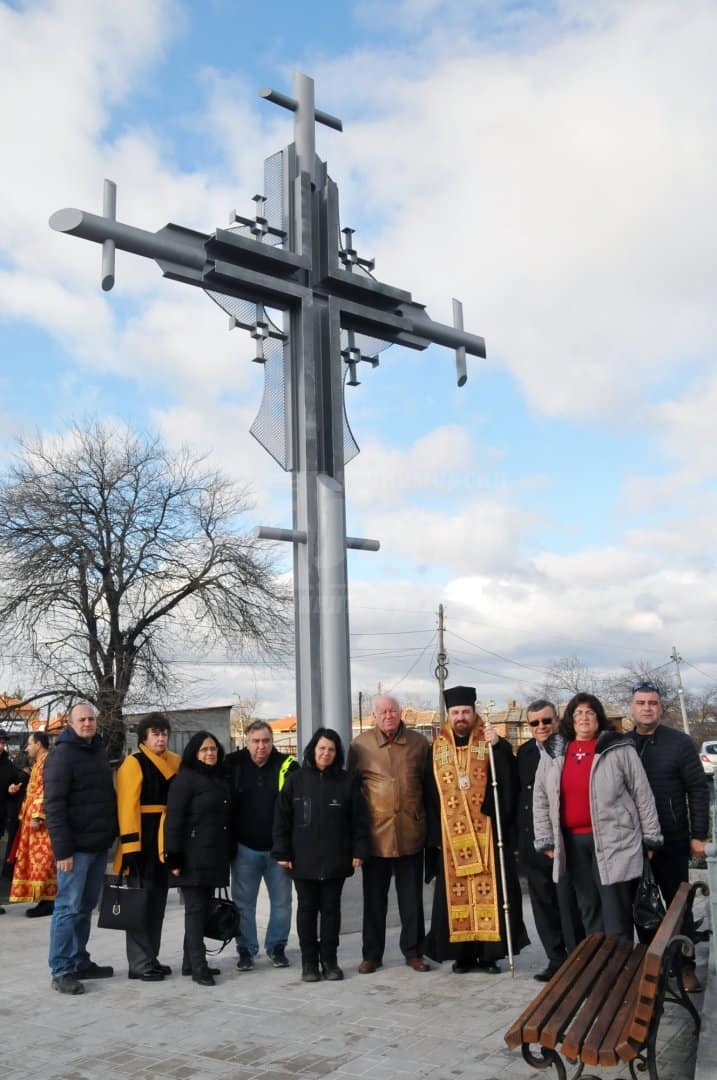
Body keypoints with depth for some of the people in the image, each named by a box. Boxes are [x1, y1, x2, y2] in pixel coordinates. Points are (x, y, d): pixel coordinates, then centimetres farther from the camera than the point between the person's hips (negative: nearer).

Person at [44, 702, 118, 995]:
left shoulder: (99, 751, 13)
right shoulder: (62, 755, -10)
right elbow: (54, 805, -15)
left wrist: (112, 834, 15)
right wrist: (62, 849, -20)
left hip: (99, 845, 8)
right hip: (77, 846, -8)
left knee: (86, 907, 14)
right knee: (69, 907, -3)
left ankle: (80, 962, 23)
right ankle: (61, 971, 4)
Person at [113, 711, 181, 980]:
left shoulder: (175, 763, 11)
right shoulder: (133, 764, -9)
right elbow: (127, 806, -15)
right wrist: (130, 845, -21)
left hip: (164, 842, 7)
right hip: (142, 841, -7)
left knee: (157, 900, 13)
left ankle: (151, 957, 23)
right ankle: (139, 963, 3)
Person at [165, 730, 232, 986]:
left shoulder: (219, 779, 15)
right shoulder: (185, 779, -8)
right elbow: (174, 820, -13)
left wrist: (228, 853, 15)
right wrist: (174, 858, -17)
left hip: (215, 856, 7)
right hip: (194, 856, -7)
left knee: (203, 908, 11)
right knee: (195, 908, -4)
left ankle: (190, 962, 20)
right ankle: (198, 966, 1)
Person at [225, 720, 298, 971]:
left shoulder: (287, 766, -8)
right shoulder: (233, 765, -4)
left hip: (278, 848, 0)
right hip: (245, 847, 0)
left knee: (281, 901, 10)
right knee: (243, 903, 9)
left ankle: (277, 946, 26)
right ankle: (246, 949, 23)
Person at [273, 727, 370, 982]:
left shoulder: (347, 781, 0)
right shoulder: (296, 779, 0)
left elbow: (359, 820, 1)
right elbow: (282, 818, 0)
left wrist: (359, 851, -4)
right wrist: (282, 852, -4)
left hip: (335, 860, 0)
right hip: (303, 859, 0)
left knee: (331, 909, 9)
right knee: (307, 909, 9)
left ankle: (329, 960, 20)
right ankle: (309, 961, 19)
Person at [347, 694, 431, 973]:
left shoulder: (419, 743, 2)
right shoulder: (360, 745, -2)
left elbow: (429, 785, 10)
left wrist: (429, 823, 7)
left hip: (411, 833, 1)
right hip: (375, 834, -1)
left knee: (412, 897, 10)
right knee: (374, 897, 9)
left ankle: (413, 951, 22)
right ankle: (372, 954, 21)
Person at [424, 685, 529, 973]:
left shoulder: (491, 744, 2)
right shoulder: (437, 749, 8)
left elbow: (509, 783, -13)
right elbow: (431, 795, 8)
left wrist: (499, 746, -24)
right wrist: (434, 835, 4)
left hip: (486, 832, -2)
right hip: (451, 836, 2)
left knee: (489, 891, 0)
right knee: (456, 893, 4)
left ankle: (490, 952, 10)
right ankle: (463, 953, 14)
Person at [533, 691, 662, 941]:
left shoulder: (619, 749, -4)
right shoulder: (553, 753, 7)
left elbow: (642, 795, -1)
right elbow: (540, 798, 10)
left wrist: (650, 838, -1)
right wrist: (545, 840, 7)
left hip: (614, 841, -4)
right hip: (572, 841, 4)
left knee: (616, 912, -3)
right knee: (588, 908, 14)